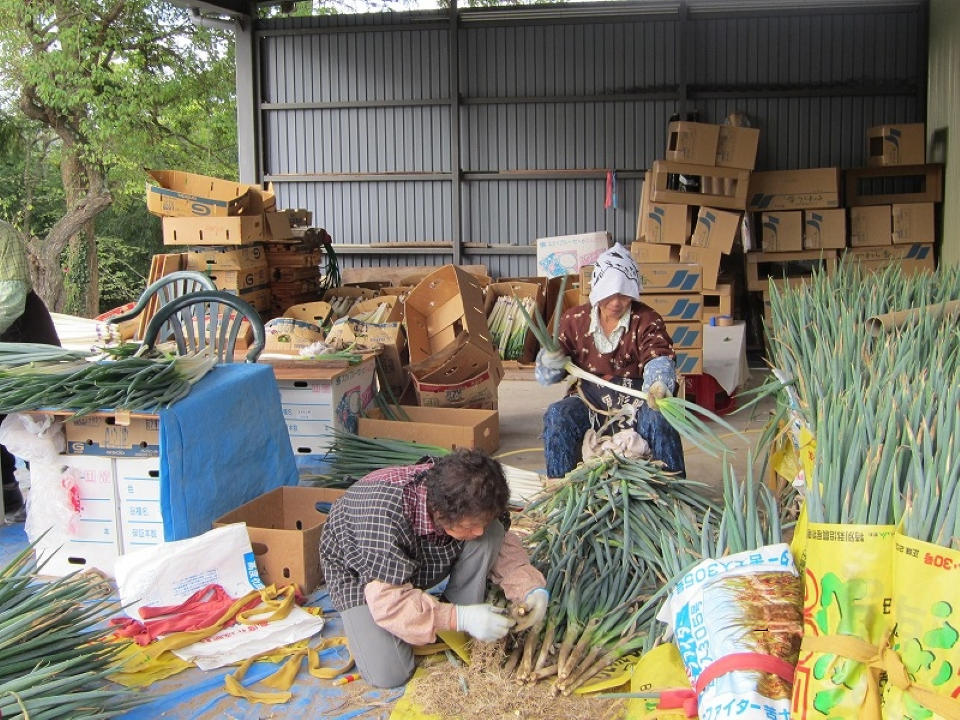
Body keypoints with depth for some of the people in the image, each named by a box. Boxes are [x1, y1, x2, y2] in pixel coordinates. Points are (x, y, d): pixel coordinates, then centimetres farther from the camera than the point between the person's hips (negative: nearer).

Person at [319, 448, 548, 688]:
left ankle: (462, 635, -6)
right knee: (388, 675, -21)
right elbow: (388, 601, -41)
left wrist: (532, 589, -25)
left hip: (422, 559, 5)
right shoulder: (384, 513, -42)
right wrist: (462, 618, -44)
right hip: (360, 571, -4)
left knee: (493, 535, -22)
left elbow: (504, 544, -7)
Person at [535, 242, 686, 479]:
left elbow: (658, 358, -16)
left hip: (634, 399, -1)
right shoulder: (574, 319, 7)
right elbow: (546, 376, 7)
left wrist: (658, 384, -40)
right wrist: (551, 360, -19)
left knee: (660, 420, -32)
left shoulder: (647, 320, 4)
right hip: (589, 400, 1)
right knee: (556, 416, -28)